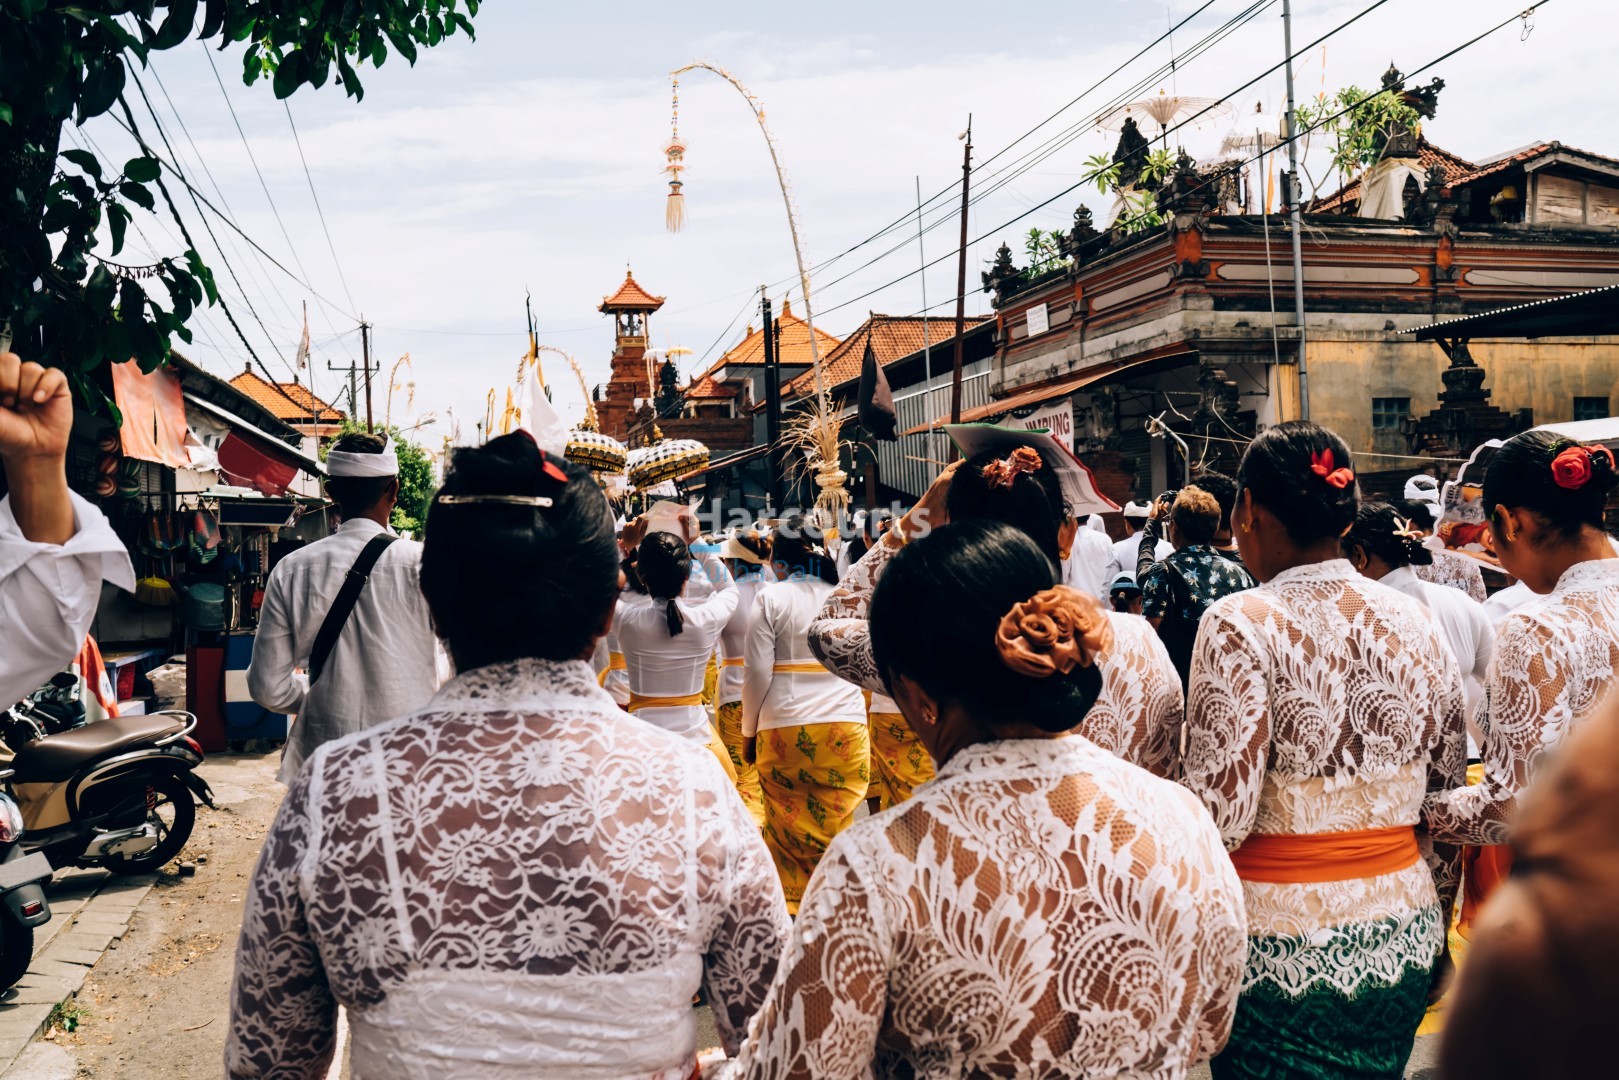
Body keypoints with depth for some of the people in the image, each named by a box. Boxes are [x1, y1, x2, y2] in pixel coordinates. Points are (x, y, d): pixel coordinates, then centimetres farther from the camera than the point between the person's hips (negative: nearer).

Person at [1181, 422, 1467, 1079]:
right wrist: (1431, 927, 21)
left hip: (1283, 950, -5)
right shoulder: (1414, 622, 1)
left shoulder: (1241, 624, -17)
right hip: (1403, 941, 6)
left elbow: (1220, 816, -22)